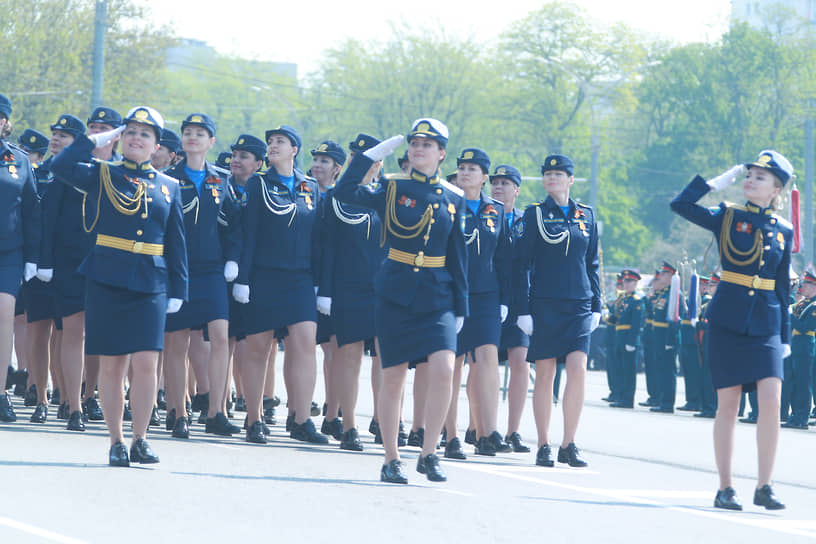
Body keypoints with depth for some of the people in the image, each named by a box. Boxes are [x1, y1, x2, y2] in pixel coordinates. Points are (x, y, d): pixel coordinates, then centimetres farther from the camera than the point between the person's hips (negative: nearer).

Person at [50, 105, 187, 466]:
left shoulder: (168, 187, 12)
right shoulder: (103, 175, 5)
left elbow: (176, 243, 13)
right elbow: (62, 166, -14)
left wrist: (178, 289, 6)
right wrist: (98, 140, -5)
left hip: (151, 284, 1)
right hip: (107, 282, -1)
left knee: (146, 363, -8)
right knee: (112, 365, 1)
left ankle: (140, 439, 4)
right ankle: (116, 441, 10)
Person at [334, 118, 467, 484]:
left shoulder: (453, 198, 7)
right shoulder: (393, 188, 1)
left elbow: (458, 255, 10)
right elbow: (344, 192, -13)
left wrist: (460, 306, 7)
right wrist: (375, 153, -12)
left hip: (438, 295, 1)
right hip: (395, 293, -1)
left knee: (443, 369, -16)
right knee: (393, 378, 2)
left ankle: (428, 454, -4)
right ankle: (391, 460, 13)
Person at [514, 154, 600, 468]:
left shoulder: (585, 215, 10)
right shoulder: (534, 215, 2)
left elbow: (592, 263, 15)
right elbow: (523, 264, 0)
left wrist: (596, 306, 9)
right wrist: (524, 310, -6)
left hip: (579, 306, 2)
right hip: (544, 306, -2)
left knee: (578, 370, -11)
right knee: (545, 375, 0)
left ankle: (569, 445, -4)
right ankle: (544, 446, 7)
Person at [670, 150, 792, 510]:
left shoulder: (783, 230, 9)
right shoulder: (727, 217, 4)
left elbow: (783, 287, 12)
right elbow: (680, 205, -8)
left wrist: (785, 336, 10)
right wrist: (717, 182, -5)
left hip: (766, 324, 1)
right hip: (728, 321, -1)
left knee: (771, 401, -12)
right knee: (728, 405, 0)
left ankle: (763, 487, -4)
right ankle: (725, 489, 8)